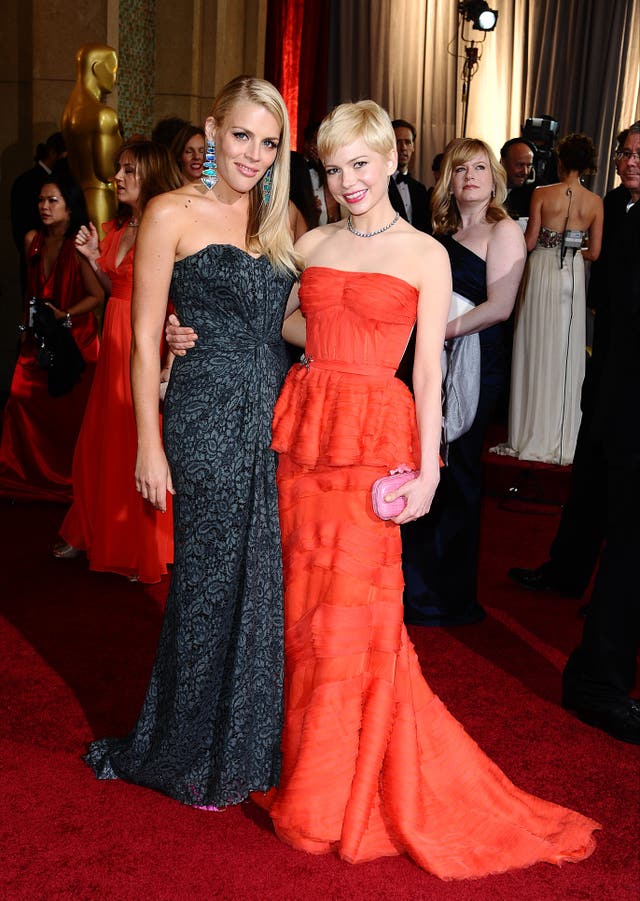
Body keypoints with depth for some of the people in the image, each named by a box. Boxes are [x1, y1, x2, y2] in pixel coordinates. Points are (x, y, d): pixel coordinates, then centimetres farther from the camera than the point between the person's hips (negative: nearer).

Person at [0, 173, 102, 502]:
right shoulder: (32, 240, 4)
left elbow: (97, 295, -14)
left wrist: (64, 315, -21)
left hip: (73, 340, -5)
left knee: (67, 411, 2)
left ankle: (65, 481, 19)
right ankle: (28, 477, 15)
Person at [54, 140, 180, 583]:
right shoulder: (116, 229, 14)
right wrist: (93, 257, 6)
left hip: (150, 344, -7)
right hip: (115, 343, 8)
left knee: (142, 444, 0)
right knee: (102, 442, 13)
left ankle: (146, 550, 15)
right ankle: (95, 535, 29)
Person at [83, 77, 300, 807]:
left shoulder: (278, 221, 13)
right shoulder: (173, 214, -3)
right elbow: (145, 337, -5)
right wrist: (149, 444, -9)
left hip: (274, 416, 5)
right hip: (208, 417, -5)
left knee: (266, 578, 10)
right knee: (210, 578, 4)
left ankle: (252, 740, 28)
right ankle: (193, 753, 24)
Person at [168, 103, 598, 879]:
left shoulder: (425, 255, 1)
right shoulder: (312, 245, 12)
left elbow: (428, 368, -2)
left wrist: (429, 466, -8)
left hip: (375, 434, -4)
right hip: (301, 424, 4)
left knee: (354, 606, -2)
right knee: (303, 602, 8)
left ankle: (343, 799, 14)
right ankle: (305, 769, 27)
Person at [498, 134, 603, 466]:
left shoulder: (542, 194, -7)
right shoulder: (595, 202, 0)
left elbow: (529, 242, -7)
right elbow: (594, 252, 2)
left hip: (541, 273, -2)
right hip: (573, 278, 2)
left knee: (536, 352, 7)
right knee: (566, 356, 9)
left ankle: (530, 436, 12)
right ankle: (561, 441, 14)